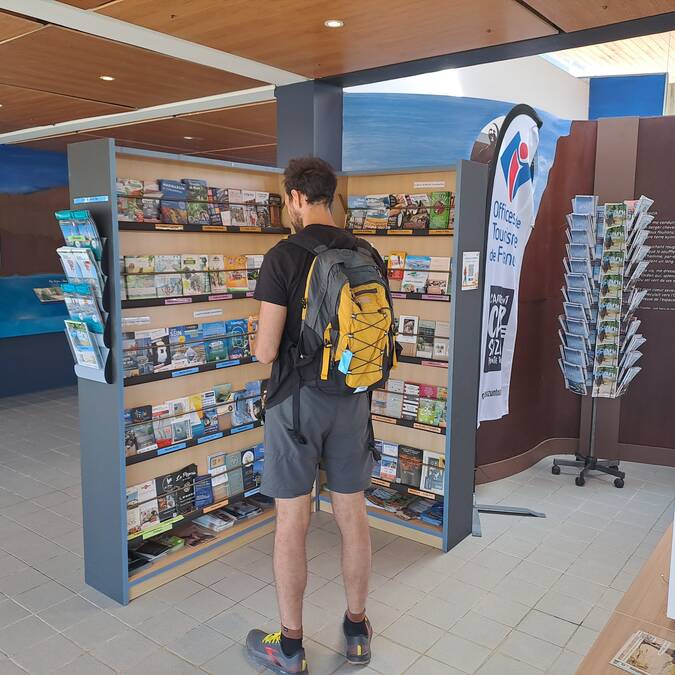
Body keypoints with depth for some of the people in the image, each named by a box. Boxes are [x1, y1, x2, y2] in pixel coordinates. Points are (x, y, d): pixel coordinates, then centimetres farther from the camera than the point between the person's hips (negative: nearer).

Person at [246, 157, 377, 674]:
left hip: (296, 400, -5)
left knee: (292, 523, 7)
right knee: (353, 515, 15)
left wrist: (258, 342, 8)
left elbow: (266, 351, -14)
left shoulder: (283, 257, -13)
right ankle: (357, 630, 32)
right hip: (351, 399, 5)